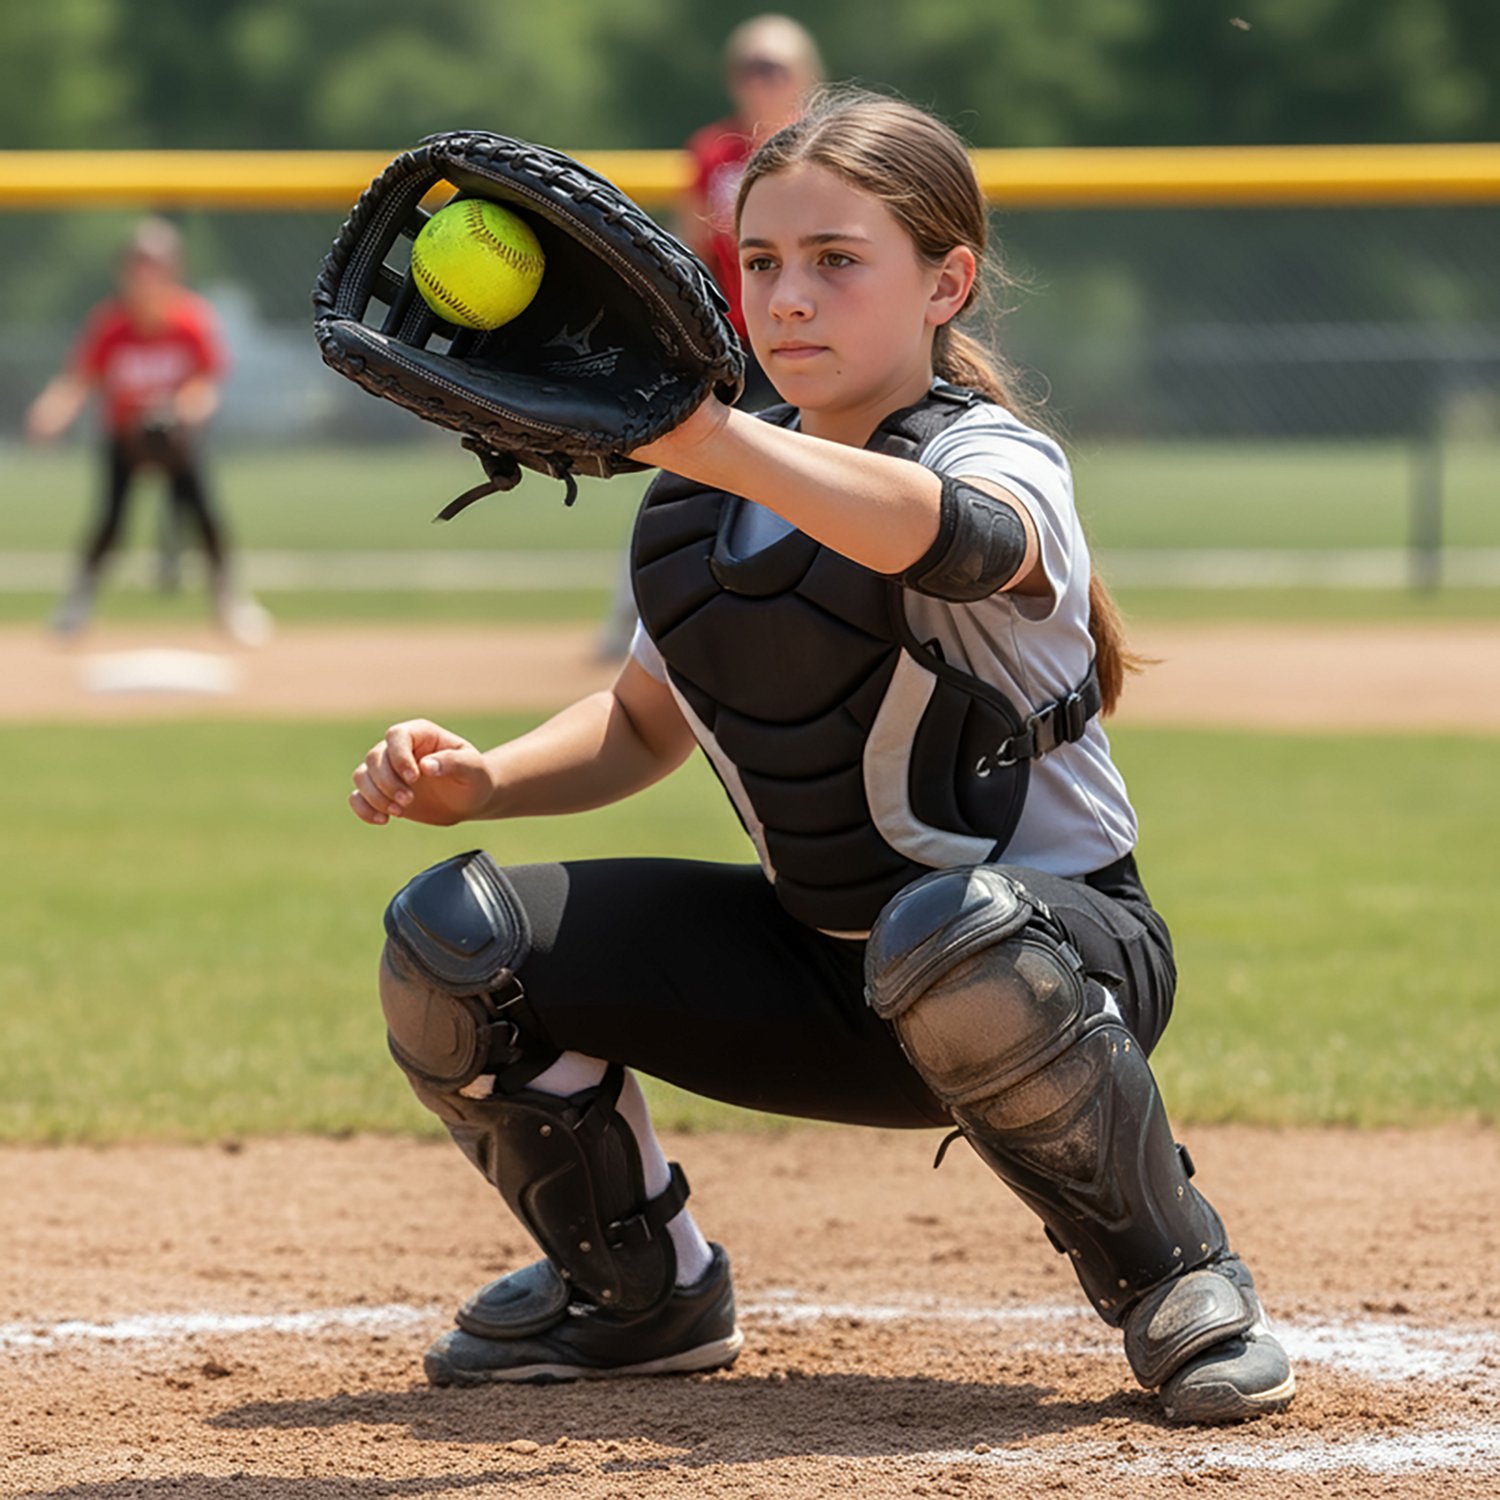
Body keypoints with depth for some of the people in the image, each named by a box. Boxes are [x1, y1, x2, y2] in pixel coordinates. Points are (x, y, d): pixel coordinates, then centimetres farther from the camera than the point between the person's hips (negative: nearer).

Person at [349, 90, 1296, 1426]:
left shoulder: (999, 461, -19)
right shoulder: (697, 499, 2)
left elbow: (944, 534, -46)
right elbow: (645, 724, 16)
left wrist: (710, 440, -63)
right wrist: (480, 780, -6)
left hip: (1061, 950, -6)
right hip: (816, 970, 6)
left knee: (951, 931, -43)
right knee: (453, 938, -10)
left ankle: (1174, 1280, -16)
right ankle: (644, 1295, 14)